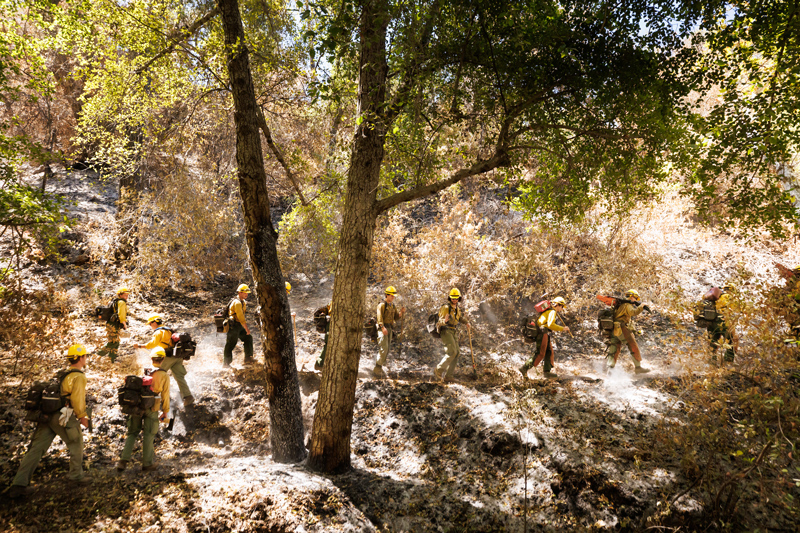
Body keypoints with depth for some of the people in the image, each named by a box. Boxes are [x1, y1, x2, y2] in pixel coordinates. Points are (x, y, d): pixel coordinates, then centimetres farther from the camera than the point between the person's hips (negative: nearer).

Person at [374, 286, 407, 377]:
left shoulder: (393, 306, 18)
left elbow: (397, 318, 16)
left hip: (389, 329, 8)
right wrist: (383, 327, -29)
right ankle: (377, 369, -13)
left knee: (387, 350, 8)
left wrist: (401, 312, -3)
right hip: (382, 328, -8)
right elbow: (379, 317, -16)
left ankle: (379, 368, 16)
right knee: (383, 349, -16)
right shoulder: (382, 304, -5)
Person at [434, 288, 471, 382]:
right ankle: (438, 370, -9)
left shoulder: (457, 308, 13)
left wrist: (466, 322, 20)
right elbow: (440, 321, -19)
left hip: (454, 333, 8)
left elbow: (461, 317, 34)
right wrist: (445, 320, -40)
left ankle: (448, 375, 7)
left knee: (456, 353, 2)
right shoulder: (446, 308, -12)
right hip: (446, 331, -8)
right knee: (452, 352, -19)